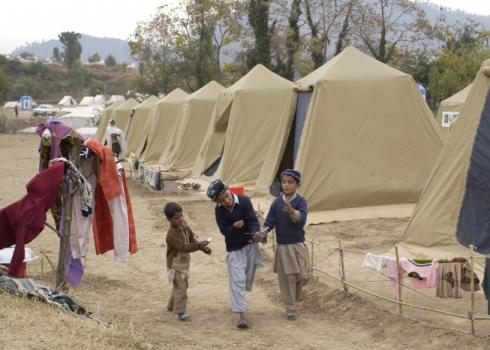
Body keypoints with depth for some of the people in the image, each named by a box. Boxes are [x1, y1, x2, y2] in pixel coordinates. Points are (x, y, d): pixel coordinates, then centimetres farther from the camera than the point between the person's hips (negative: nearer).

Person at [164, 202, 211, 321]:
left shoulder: (184, 225, 1)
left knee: (184, 285, 21)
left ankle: (171, 306, 37)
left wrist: (204, 248, 0)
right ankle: (180, 311, -9)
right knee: (180, 287, -12)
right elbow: (183, 247, -32)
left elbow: (192, 238, 10)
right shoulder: (172, 234, -26)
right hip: (176, 265, -9)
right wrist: (198, 245, -40)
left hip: (184, 263, 9)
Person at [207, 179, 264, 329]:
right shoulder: (219, 210, -12)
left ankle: (237, 302, 40)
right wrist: (235, 227, -33)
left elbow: (253, 220, -17)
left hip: (250, 244, 1)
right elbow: (224, 230, -12)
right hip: (234, 248, -1)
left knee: (247, 278, 13)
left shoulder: (244, 200, -16)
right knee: (237, 280, -11)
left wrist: (254, 233, -37)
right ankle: (242, 314, -13)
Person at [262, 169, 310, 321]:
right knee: (287, 278, 4)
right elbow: (270, 222, -1)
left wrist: (292, 212, -45)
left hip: (298, 245, -1)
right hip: (282, 246, 1)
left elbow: (302, 219, -25)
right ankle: (290, 307, 18)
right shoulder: (277, 202, -1)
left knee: (303, 276, -3)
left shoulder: (300, 201, -9)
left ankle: (294, 297, 27)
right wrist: (262, 232, -21)